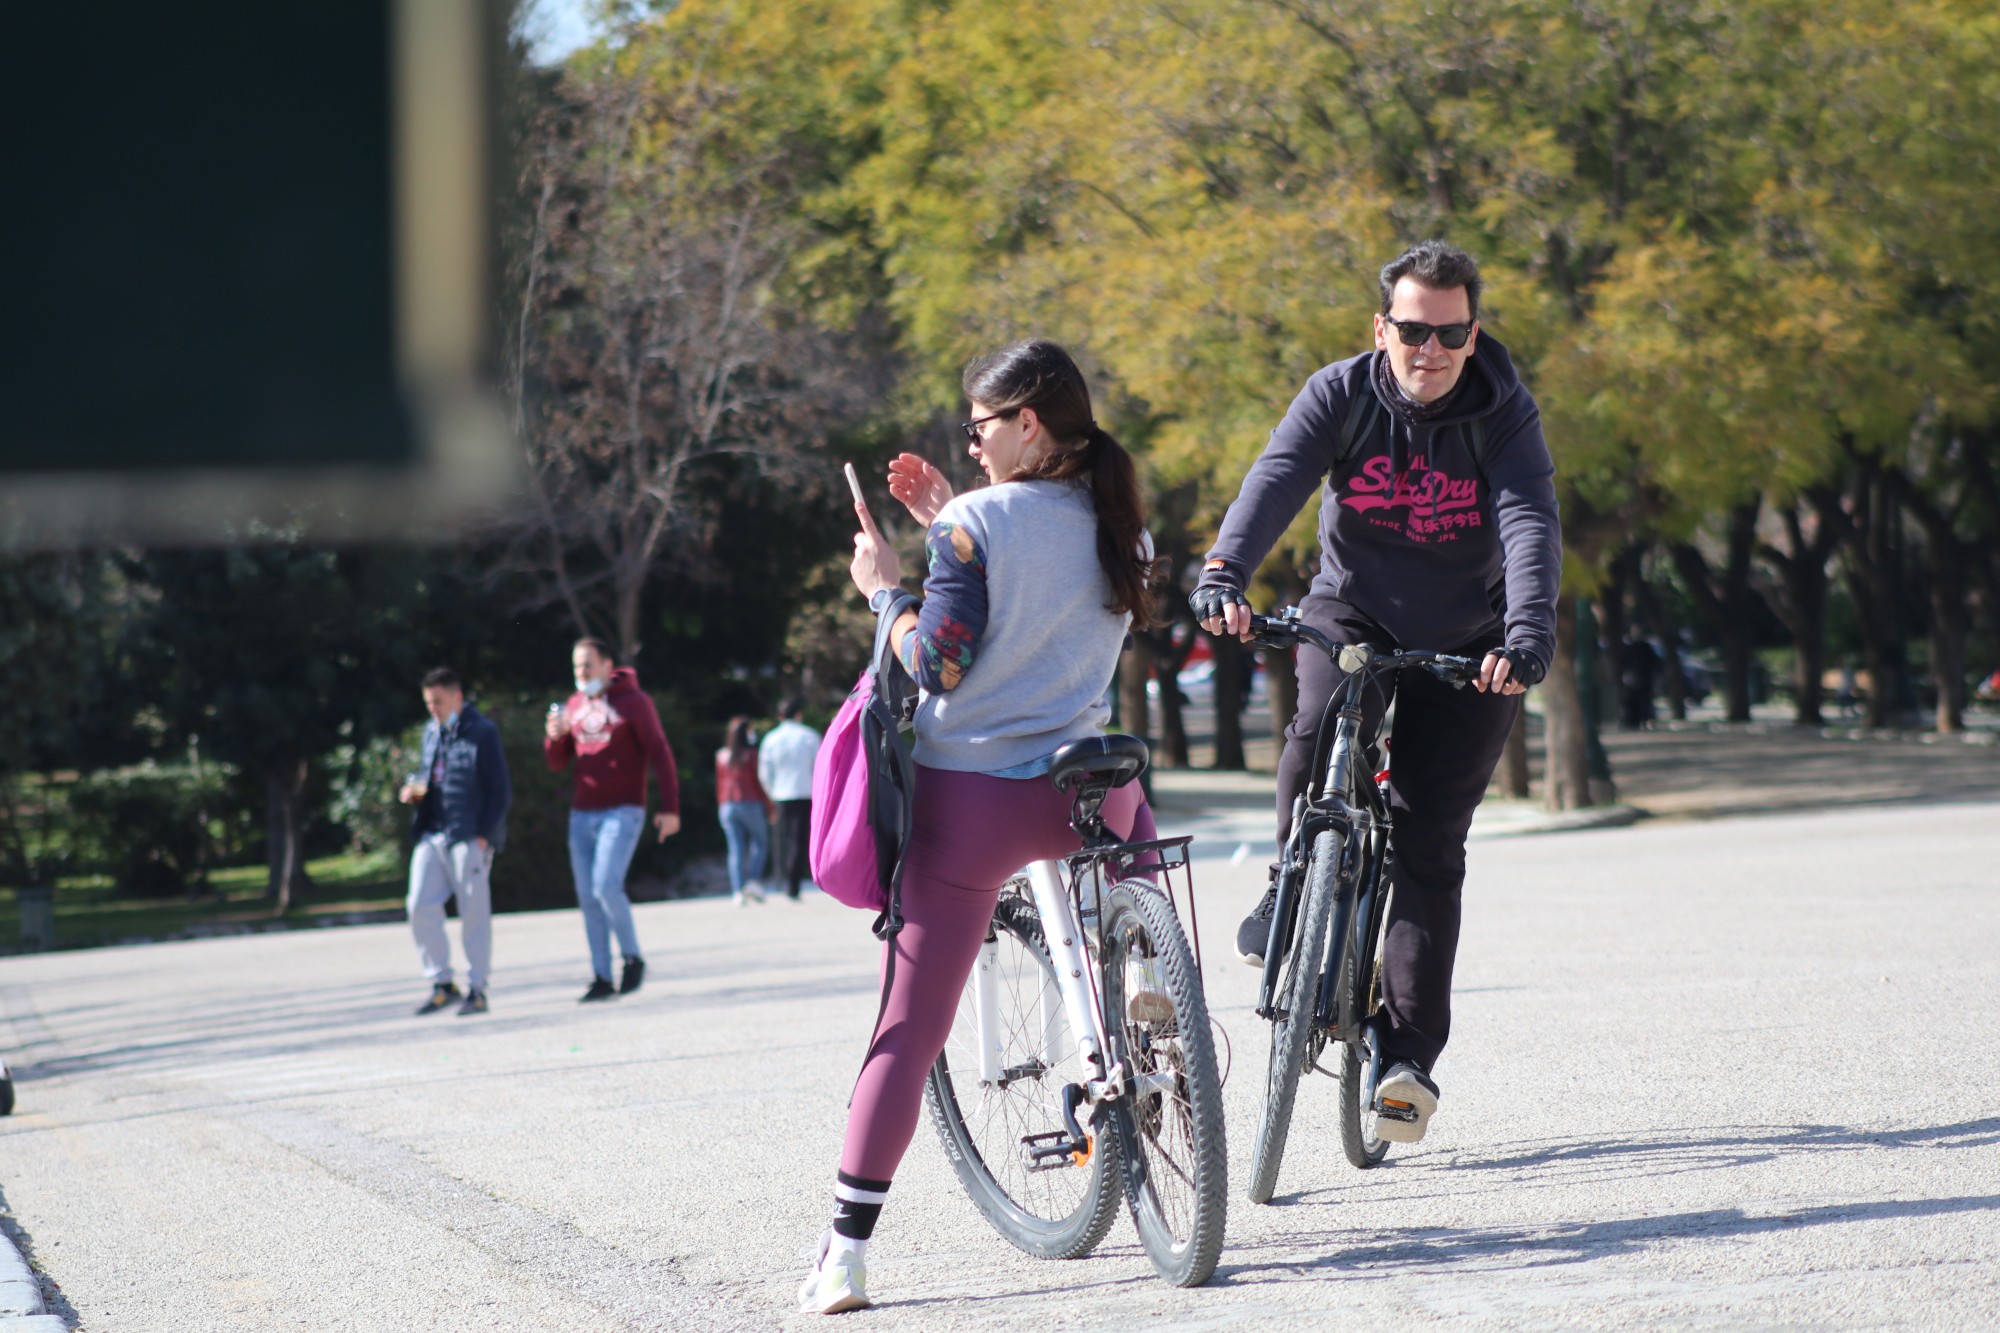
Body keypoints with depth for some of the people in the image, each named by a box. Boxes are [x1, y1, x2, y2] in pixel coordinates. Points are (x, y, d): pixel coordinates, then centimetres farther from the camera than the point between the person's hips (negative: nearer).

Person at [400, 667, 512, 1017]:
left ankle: (477, 989, 6)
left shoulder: (482, 733, -6)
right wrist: (412, 788, 5)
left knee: (474, 913, -1)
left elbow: (500, 790, -8)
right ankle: (441, 984, 10)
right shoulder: (431, 732, 15)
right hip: (432, 836, 7)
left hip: (469, 837, -7)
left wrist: (484, 835, -14)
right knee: (421, 907, 0)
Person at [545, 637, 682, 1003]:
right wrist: (554, 737, -6)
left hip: (622, 811, -6)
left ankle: (633, 957, 1)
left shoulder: (633, 702, -4)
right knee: (588, 898, 2)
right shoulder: (574, 706, 13)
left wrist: (670, 808, -11)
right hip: (582, 814, 6)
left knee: (606, 886, -19)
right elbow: (557, 764, 17)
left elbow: (660, 754, -5)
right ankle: (601, 978, 6)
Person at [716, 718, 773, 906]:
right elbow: (759, 782, -7)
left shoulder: (721, 756, 7)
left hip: (727, 806, 4)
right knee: (759, 841, 11)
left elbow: (720, 784, 10)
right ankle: (754, 881, -5)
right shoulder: (751, 755, -7)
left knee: (735, 849, 3)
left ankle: (738, 891, -4)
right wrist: (768, 806, 1)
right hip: (750, 804, -4)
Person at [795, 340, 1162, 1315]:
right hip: (1084, 794, 3)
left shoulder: (976, 523, -9)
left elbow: (938, 665, -12)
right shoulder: (1118, 523, 8)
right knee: (1133, 809, 39)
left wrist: (884, 588, 3)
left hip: (971, 800, -3)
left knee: (908, 1030, 0)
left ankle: (845, 1254, -4)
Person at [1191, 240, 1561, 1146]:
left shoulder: (1505, 415, -17)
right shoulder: (1339, 395, -15)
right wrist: (1223, 574, -49)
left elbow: (1530, 522, -32)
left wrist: (1529, 630, -50)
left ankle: (1410, 1049, -1)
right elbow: (1273, 483, -30)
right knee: (1321, 730, -32)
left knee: (1429, 841, -6)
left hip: (1465, 638, -1)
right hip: (1354, 610, 1)